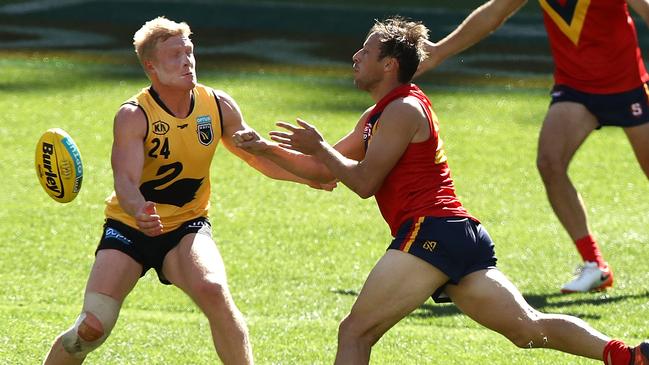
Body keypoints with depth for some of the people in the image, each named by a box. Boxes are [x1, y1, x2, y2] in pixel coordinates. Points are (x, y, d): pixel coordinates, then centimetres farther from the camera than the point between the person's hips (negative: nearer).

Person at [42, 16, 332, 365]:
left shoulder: (219, 106, -6)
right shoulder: (133, 116, -19)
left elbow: (259, 156, 9)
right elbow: (126, 181, -31)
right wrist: (139, 211, -53)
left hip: (186, 227, 2)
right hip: (129, 227, -2)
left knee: (213, 291, -29)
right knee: (92, 327, -11)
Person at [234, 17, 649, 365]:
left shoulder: (403, 110, -1)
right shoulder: (376, 116, 27)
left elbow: (364, 182, -6)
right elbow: (323, 172, 29)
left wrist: (318, 146, 3)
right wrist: (269, 149, 21)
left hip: (431, 230, -10)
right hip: (465, 237, 10)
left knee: (355, 332, -10)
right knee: (530, 328, 0)